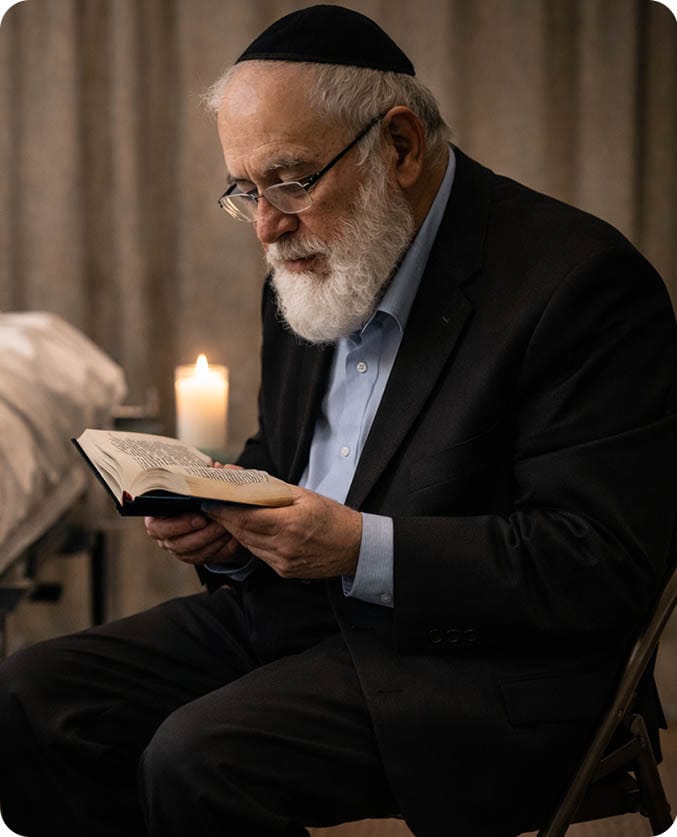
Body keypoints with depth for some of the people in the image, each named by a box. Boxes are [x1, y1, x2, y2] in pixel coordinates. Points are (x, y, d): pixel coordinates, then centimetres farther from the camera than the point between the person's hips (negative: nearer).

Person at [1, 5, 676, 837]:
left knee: (198, 762, -29)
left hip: (483, 663, -8)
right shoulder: (306, 275, 11)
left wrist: (364, 550, -24)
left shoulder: (578, 283, -15)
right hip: (292, 610, 8)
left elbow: (607, 565, -20)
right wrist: (224, 524, 0)